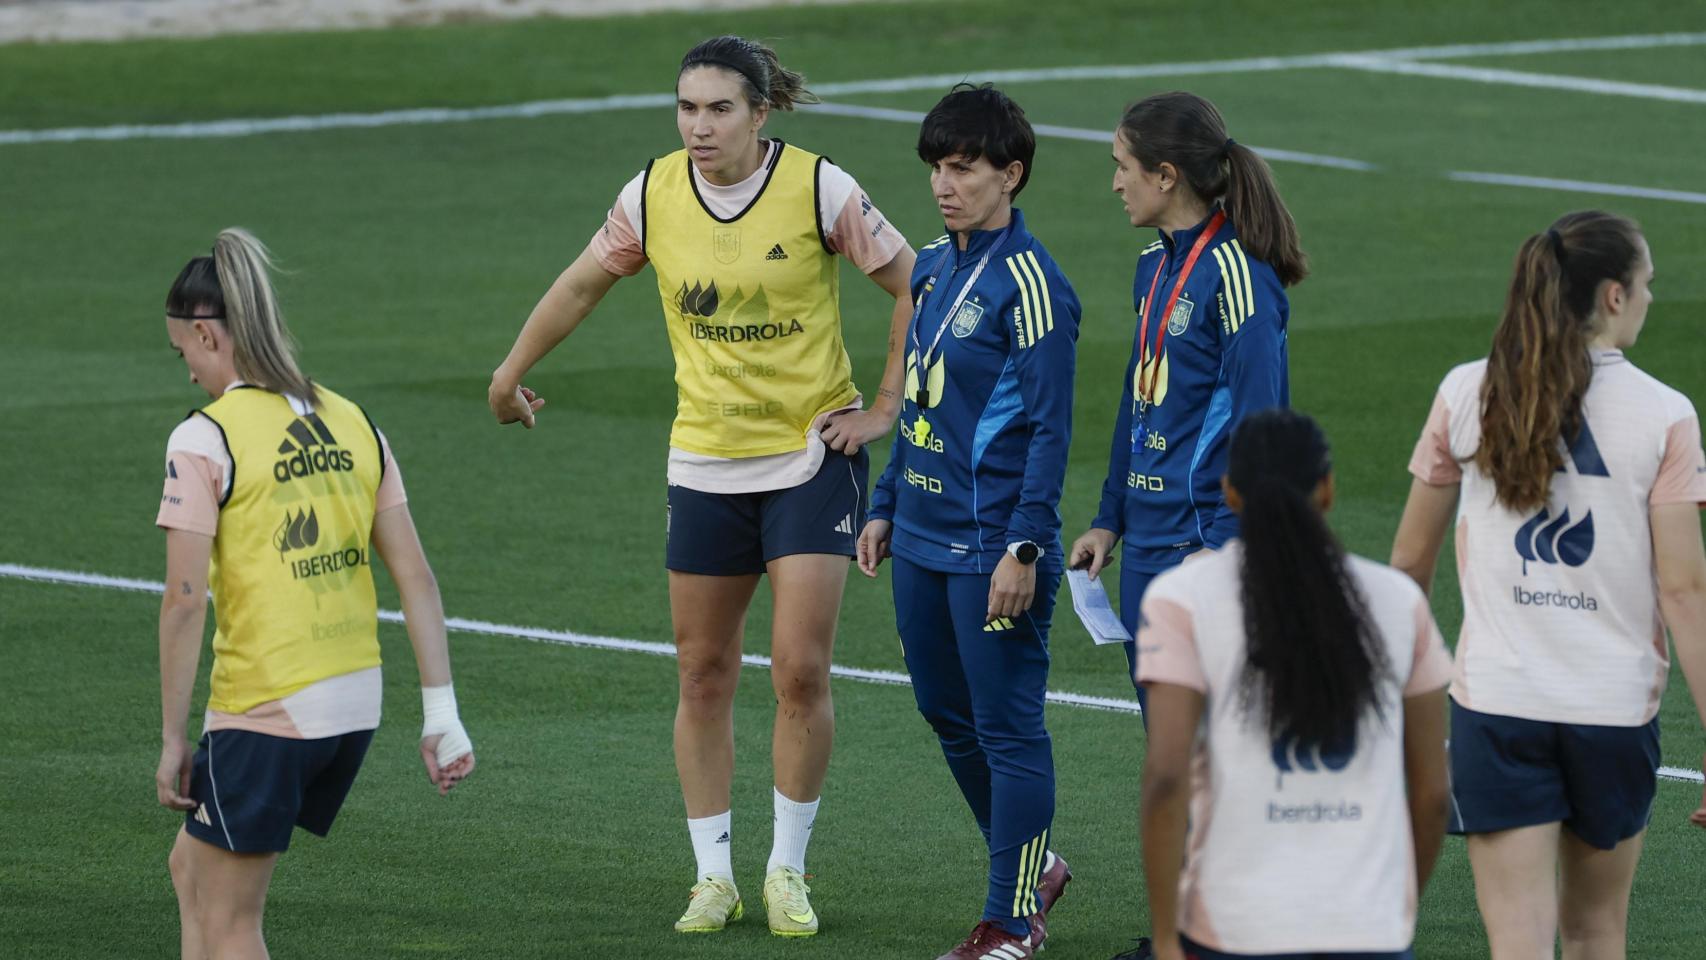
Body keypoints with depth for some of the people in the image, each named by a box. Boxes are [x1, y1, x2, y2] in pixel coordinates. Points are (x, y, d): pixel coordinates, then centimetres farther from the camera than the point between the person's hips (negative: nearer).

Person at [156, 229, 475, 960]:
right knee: (195, 866, 24)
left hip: (263, 713, -7)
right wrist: (441, 714, 8)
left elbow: (185, 601, -14)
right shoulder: (352, 425, 8)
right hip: (356, 705, 7)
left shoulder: (204, 440, -11)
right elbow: (416, 578, 6)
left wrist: (173, 741, -7)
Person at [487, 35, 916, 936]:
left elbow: (913, 285, -4)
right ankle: (712, 875, 16)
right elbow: (580, 285, 13)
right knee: (703, 674, 5)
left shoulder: (817, 187, -13)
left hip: (810, 454, -3)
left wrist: (885, 407, -6)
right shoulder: (653, 195, -4)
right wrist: (511, 373, 21)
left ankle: (787, 870, 8)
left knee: (800, 670, -8)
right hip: (704, 463, 3)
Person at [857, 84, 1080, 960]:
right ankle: (1032, 865, 34)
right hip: (924, 539, 9)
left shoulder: (1027, 281, -13)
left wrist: (1025, 546, -19)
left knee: (1007, 727, -1)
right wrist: (885, 506, 20)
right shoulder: (932, 270, 11)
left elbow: (1050, 427, -15)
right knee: (948, 716, 17)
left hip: (993, 545, -9)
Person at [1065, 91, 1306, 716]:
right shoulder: (1156, 266, 13)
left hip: (1206, 538, -9)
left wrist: (1224, 545, -20)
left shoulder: (1235, 275, -15)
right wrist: (1110, 519, 20)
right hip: (1148, 542, 9)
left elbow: (1257, 422, -17)